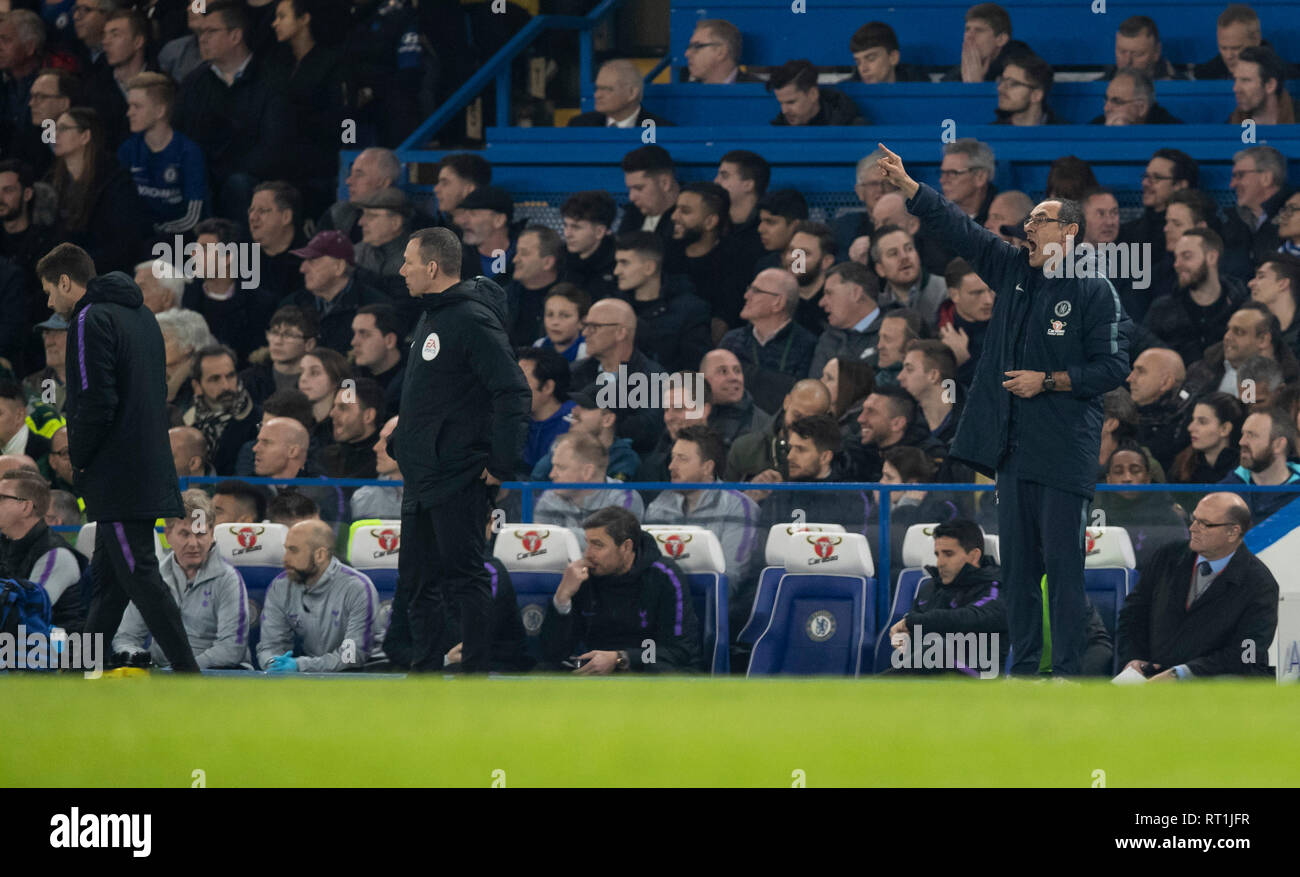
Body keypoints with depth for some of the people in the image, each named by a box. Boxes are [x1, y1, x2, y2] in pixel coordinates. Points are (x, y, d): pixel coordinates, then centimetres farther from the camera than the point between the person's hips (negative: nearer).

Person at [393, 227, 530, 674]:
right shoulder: (430, 319, 15)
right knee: (417, 582, 12)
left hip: (459, 482, -10)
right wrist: (400, 441, 20)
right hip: (421, 479, 10)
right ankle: (425, 672, 19)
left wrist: (501, 465, -20)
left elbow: (513, 393, -20)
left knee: (464, 578, -7)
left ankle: (476, 676, -3)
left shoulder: (473, 321, -15)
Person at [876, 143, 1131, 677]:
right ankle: (1023, 668, 13)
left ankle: (1068, 673, -5)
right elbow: (959, 230, 12)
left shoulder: (1095, 292, -5)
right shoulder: (1014, 271, 13)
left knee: (1062, 563, -6)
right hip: (1013, 446, 7)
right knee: (1017, 563, 8)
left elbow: (1113, 366, -7)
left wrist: (1049, 381, -12)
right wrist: (906, 186, 5)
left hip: (1064, 449, -6)